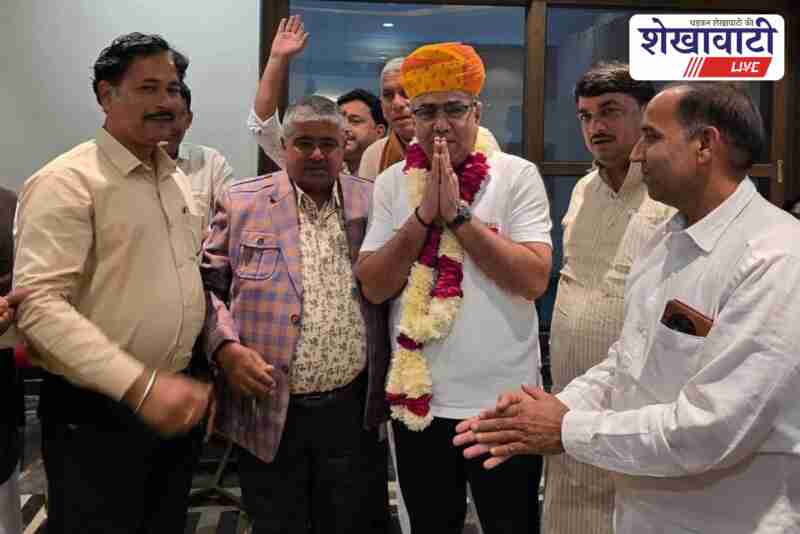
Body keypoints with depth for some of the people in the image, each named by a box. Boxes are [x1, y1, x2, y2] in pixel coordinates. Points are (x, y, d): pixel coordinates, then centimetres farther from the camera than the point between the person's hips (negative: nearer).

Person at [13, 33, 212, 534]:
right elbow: (38, 304, -24)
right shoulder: (67, 181, -15)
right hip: (96, 415, -7)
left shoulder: (177, 178, 10)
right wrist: (140, 384, -30)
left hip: (175, 403, 7)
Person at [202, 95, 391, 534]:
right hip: (268, 410, -1)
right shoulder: (241, 202, 1)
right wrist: (226, 347, -12)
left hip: (353, 408, 1)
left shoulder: (373, 203, 4)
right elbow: (206, 284, 2)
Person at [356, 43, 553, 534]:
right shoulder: (393, 182, 2)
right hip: (418, 398, 3)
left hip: (504, 401, -2)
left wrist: (458, 213, -18)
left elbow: (534, 279, -17)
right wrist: (424, 214, -16)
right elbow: (373, 286, -5)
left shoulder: (518, 176, -6)